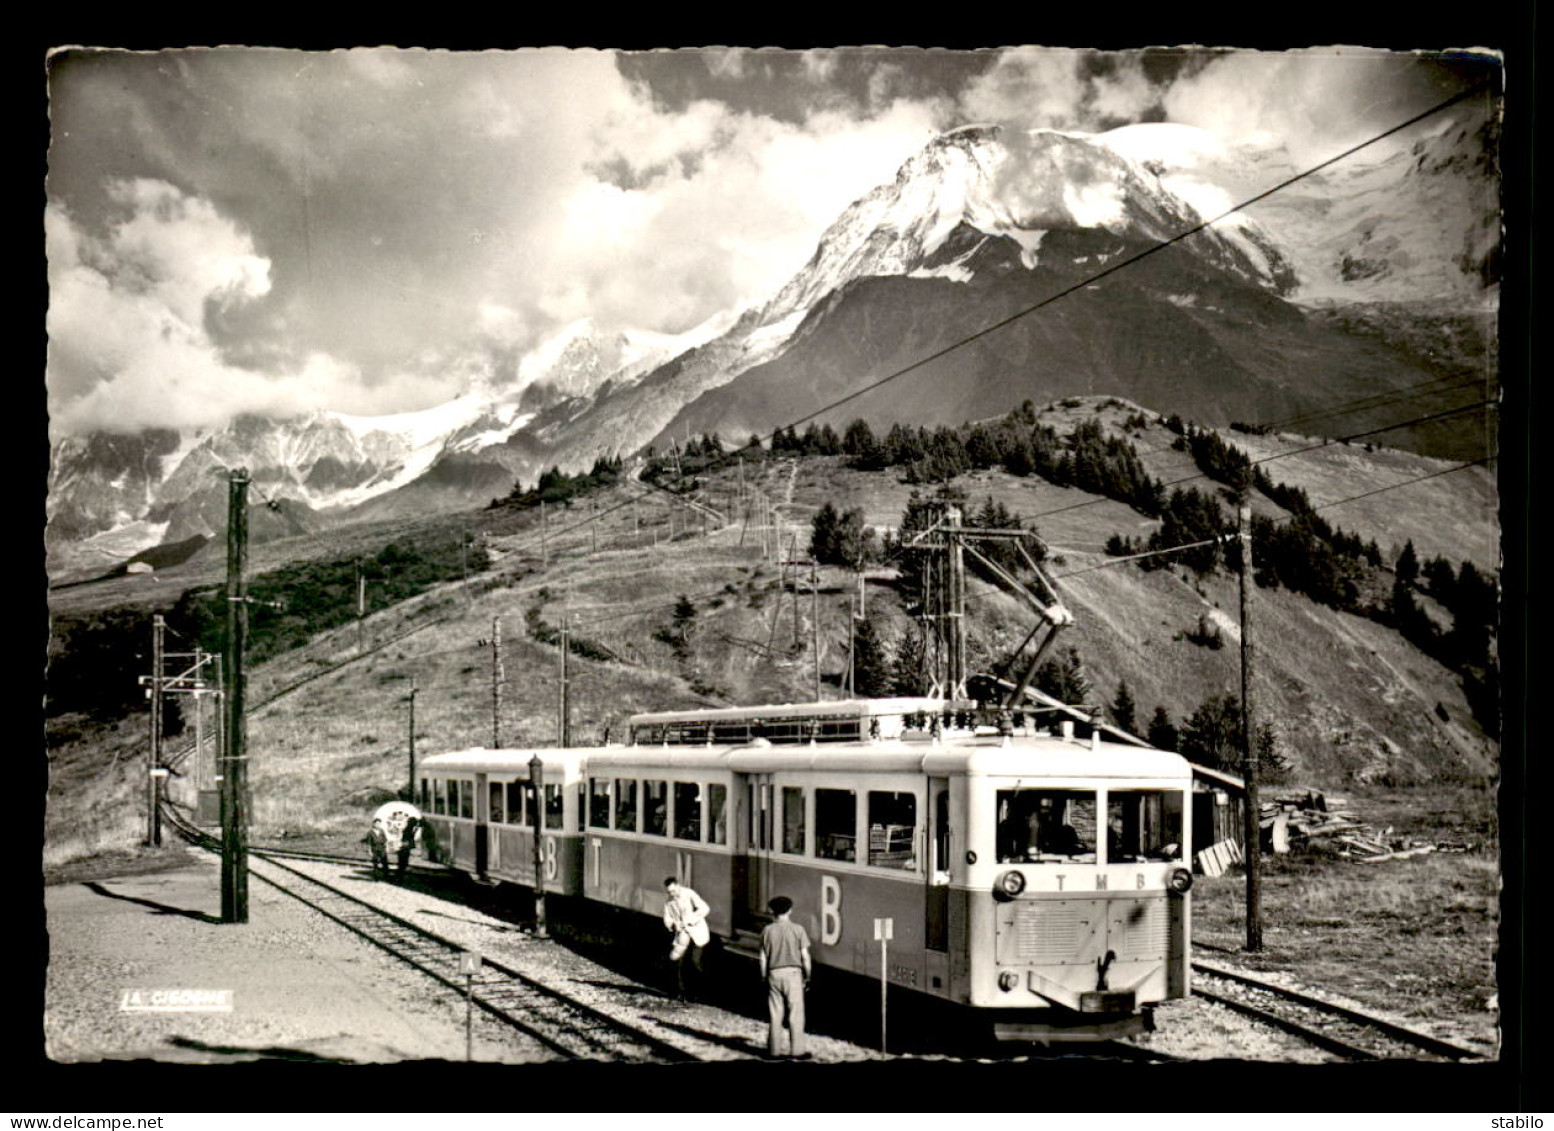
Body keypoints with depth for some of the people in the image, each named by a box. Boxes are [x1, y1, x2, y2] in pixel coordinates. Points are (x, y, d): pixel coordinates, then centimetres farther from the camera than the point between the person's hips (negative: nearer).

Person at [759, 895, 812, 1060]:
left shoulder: (768, 931, 2)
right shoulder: (797, 930, -5)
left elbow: (763, 958, 4)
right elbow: (805, 956, -4)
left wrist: (764, 978, 13)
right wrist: (807, 977, 6)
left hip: (774, 974, 3)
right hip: (793, 973, -3)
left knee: (775, 1014, 9)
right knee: (795, 1014, 3)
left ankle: (774, 1050, 13)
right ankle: (797, 1051, 3)